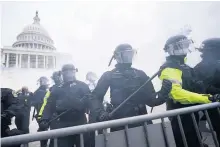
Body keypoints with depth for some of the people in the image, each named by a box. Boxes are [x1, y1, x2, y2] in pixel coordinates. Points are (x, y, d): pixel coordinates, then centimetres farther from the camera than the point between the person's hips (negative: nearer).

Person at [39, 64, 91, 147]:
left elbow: (88, 100, -4)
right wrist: (44, 119, -13)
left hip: (80, 123, -1)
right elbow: (49, 105, 2)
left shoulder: (82, 86, 8)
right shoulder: (57, 89, 12)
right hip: (63, 124, 1)